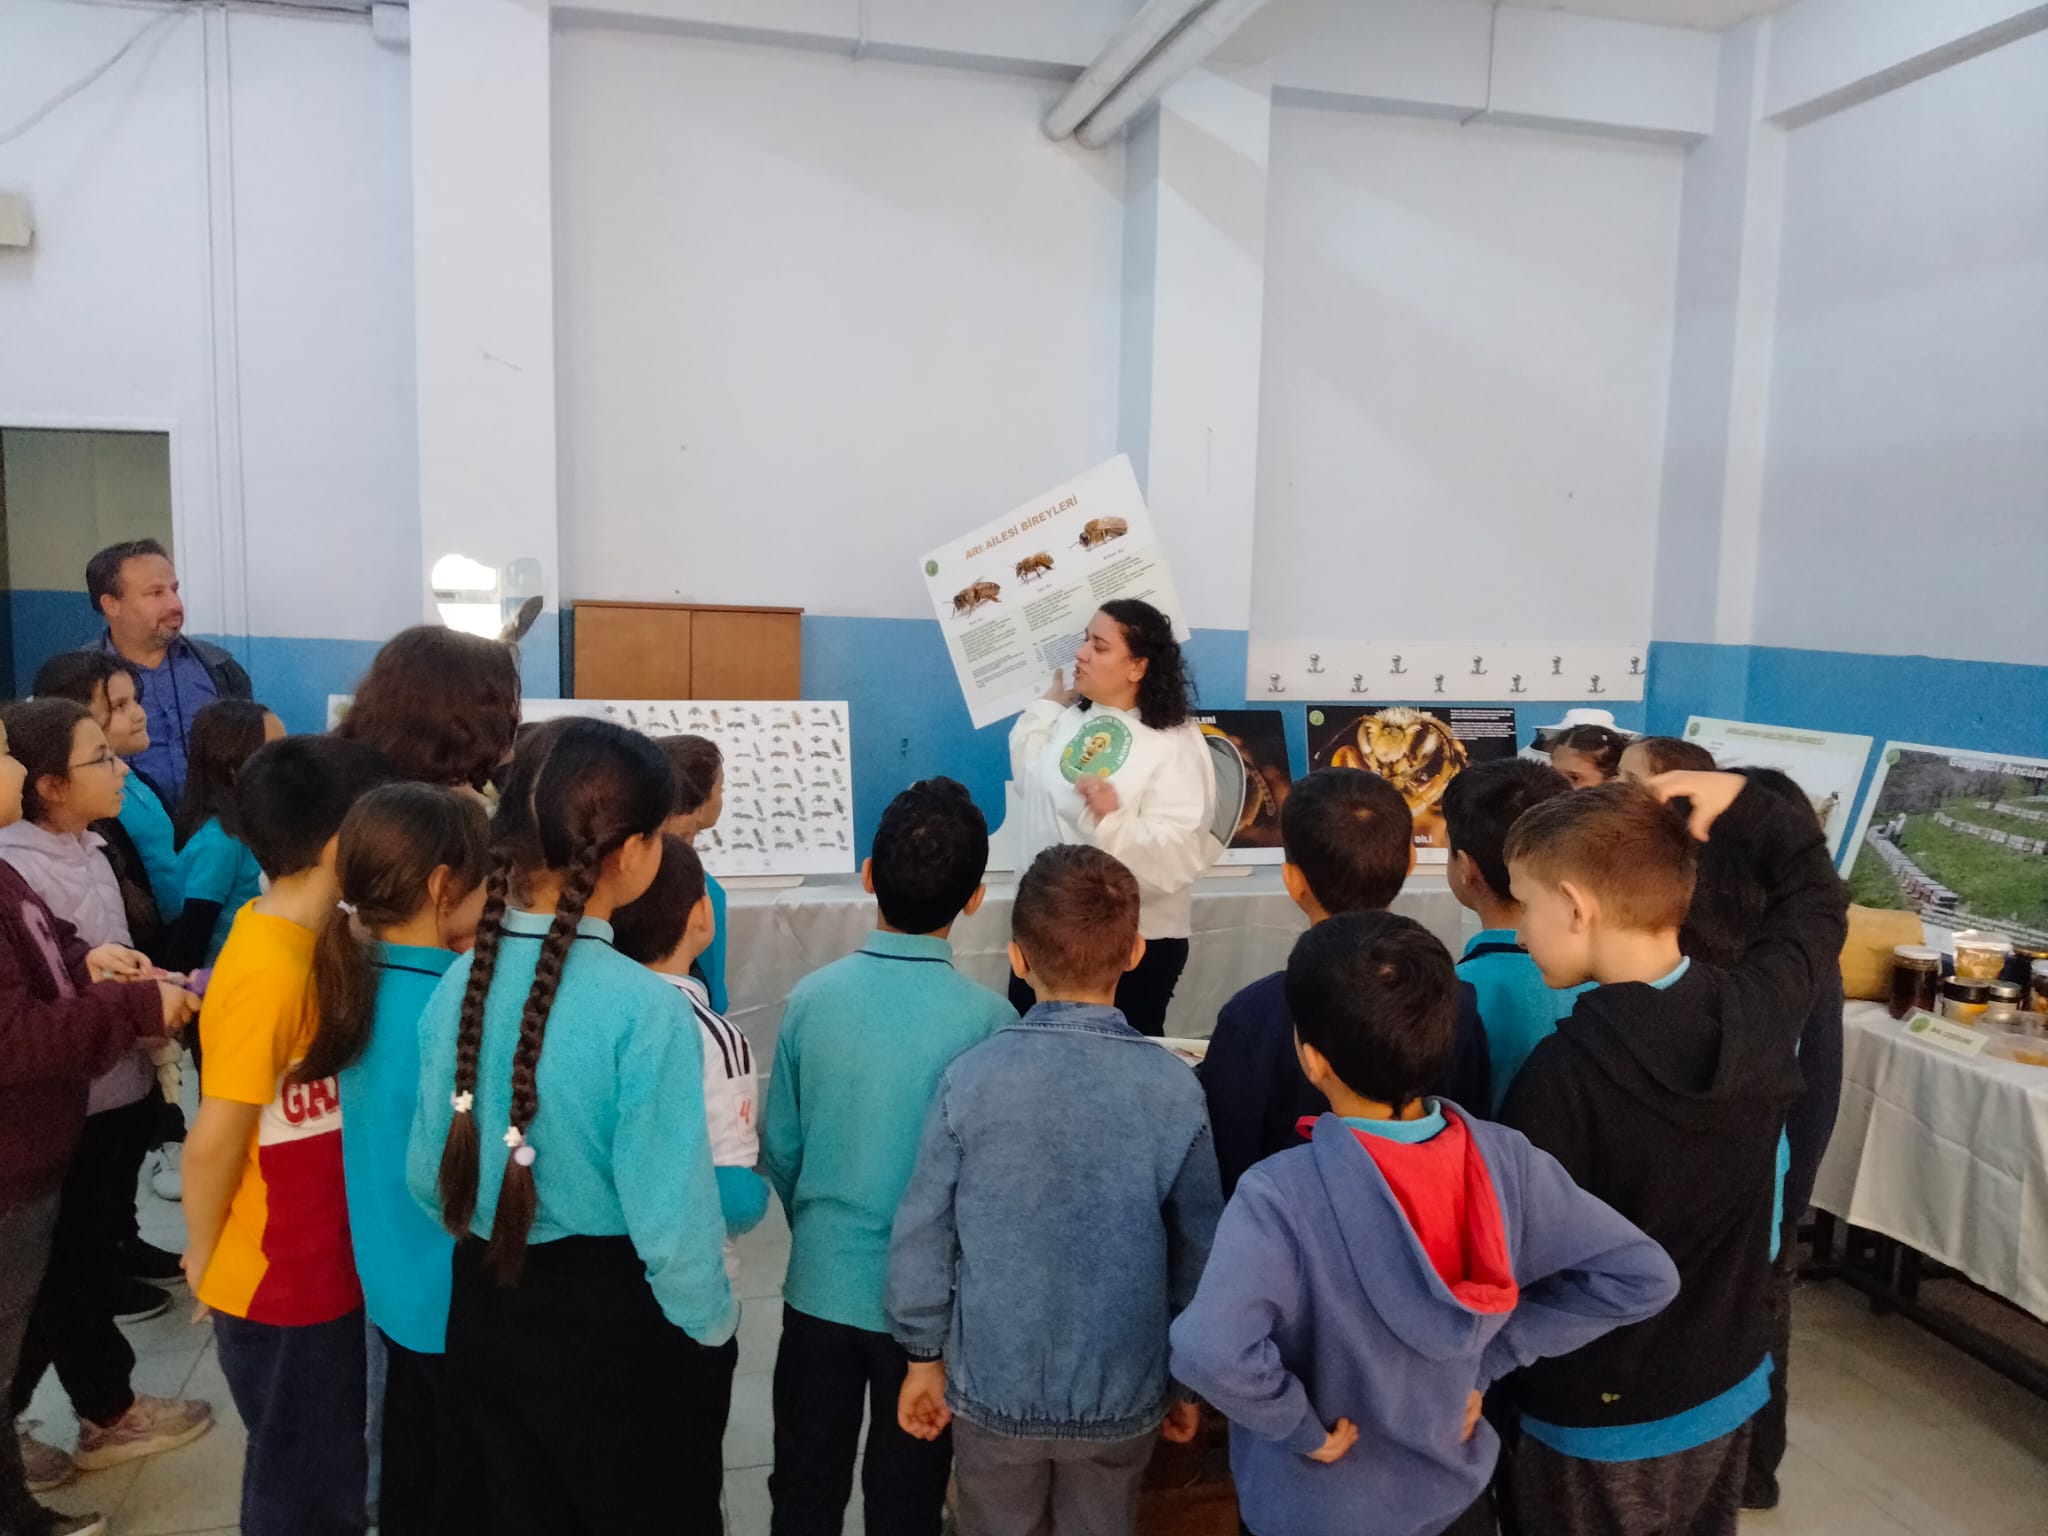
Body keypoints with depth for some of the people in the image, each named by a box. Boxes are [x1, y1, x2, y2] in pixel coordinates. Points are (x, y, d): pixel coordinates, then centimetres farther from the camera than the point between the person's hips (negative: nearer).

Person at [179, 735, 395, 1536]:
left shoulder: (303, 941, -1)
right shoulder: (269, 975, -28)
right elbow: (213, 1141, -22)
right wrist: (204, 1258, -8)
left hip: (321, 1268, 8)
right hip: (277, 1283, -8)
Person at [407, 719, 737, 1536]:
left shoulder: (461, 982, -8)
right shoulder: (645, 1008, -26)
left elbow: (428, 1174, 4)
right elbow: (669, 1219, -21)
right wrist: (712, 1330, -4)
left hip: (486, 1311, 6)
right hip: (617, 1329, -5)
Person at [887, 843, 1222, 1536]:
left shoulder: (971, 1078, -16)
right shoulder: (1174, 1090, -14)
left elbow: (922, 1232, -9)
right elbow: (1197, 1251, -6)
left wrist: (924, 1355, 6)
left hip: (993, 1387, 0)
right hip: (1121, 1392, 0)